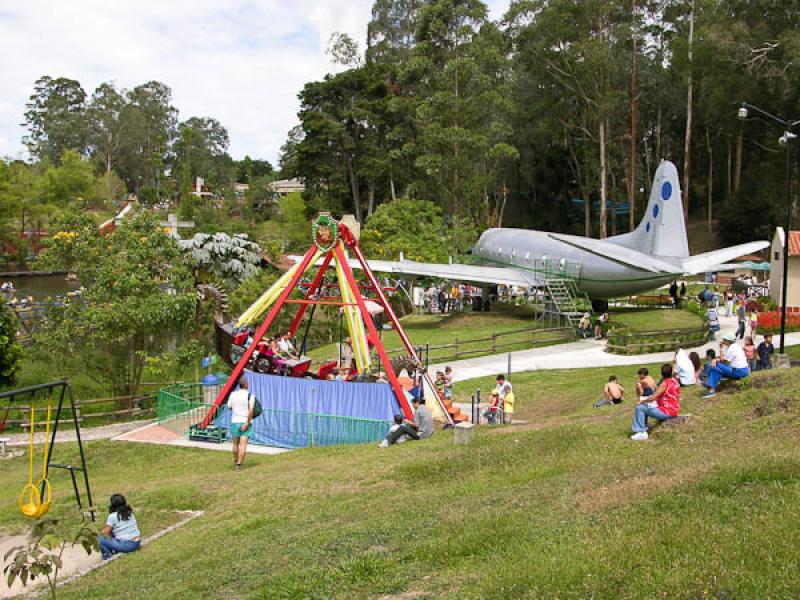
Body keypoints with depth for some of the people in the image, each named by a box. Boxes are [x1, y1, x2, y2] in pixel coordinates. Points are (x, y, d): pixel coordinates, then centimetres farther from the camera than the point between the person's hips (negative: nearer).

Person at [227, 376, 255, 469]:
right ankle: (239, 464, -11)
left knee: (235, 444, 17)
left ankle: (236, 461, 32)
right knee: (243, 444, -4)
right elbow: (251, 410, -19)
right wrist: (247, 423, -16)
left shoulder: (233, 394, 1)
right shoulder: (250, 395, -10)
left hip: (235, 422, 4)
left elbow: (229, 407, 10)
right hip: (245, 422, -4)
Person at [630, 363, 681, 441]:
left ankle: (641, 432, -7)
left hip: (666, 412, -10)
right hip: (674, 411, 10)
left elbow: (653, 398, -20)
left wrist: (643, 401, -5)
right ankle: (643, 431, 16)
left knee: (639, 408, -10)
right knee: (645, 407, 22)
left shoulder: (665, 384, -19)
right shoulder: (675, 381, 8)